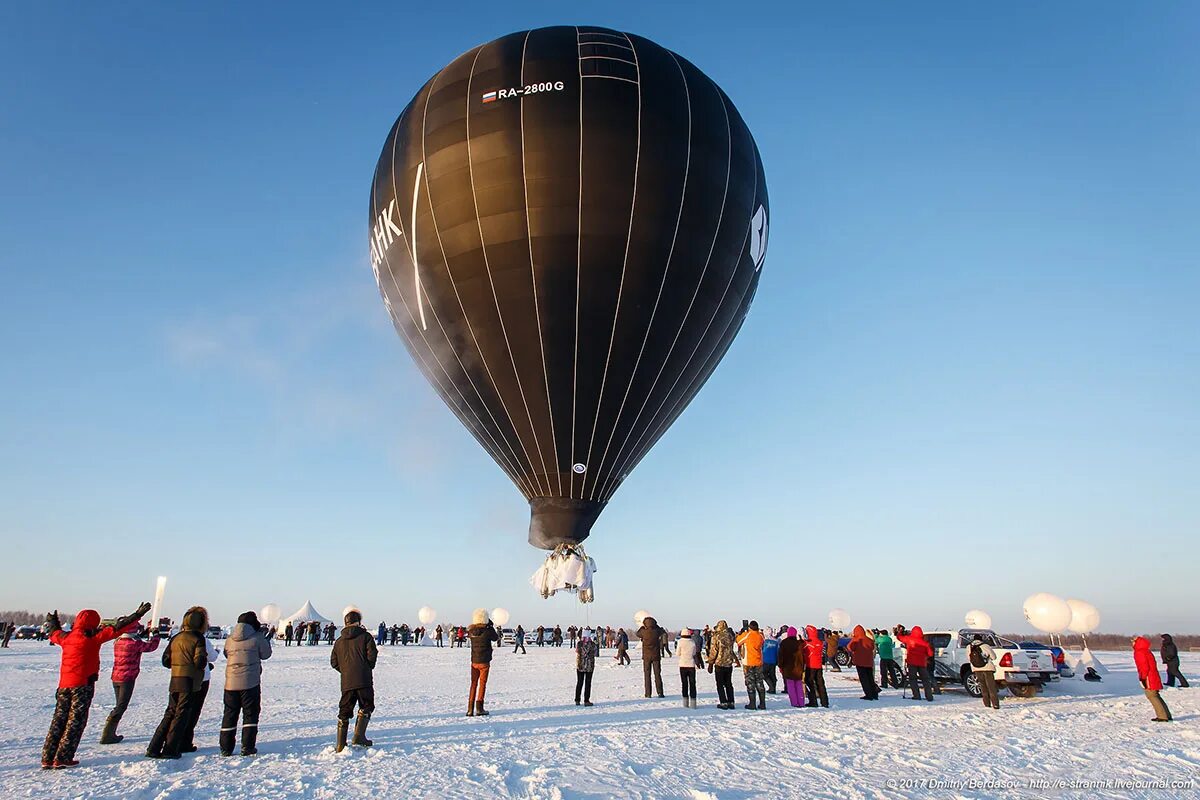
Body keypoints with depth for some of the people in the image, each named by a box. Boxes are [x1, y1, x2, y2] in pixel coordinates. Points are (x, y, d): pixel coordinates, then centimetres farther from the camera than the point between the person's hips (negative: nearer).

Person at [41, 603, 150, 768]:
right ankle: (62, 759, 0)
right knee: (76, 721, 1)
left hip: (64, 684, 6)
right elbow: (116, 629, -13)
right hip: (83, 684, -6)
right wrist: (137, 615, -9)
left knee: (59, 719, 13)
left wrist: (52, 622, 50)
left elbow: (54, 633, 30)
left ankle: (47, 758, 16)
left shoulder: (66, 637, 7)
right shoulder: (92, 638, -10)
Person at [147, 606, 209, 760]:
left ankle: (153, 748, 12)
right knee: (182, 715, 2)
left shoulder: (176, 637, 9)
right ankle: (170, 750, 1)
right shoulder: (198, 638, -9)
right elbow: (200, 662, -16)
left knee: (170, 713, 15)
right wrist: (205, 664, 6)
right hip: (191, 682, -6)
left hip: (175, 681, 6)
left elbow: (165, 660, 10)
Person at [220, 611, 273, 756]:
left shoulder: (230, 639, 6)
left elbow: (226, 654, 20)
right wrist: (267, 639, 18)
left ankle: (226, 748, 15)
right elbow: (265, 654, 3)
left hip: (231, 683, 4)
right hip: (250, 683, -4)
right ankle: (247, 747, 4)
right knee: (250, 713, 6)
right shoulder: (257, 637, -7)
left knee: (229, 714, 13)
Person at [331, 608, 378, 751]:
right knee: (366, 707, 9)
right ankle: (358, 737, -1)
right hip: (364, 680, -4)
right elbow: (371, 655, -6)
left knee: (344, 711, 11)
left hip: (346, 682, 4)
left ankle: (340, 744, 10)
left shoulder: (339, 641, 12)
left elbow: (334, 662, 13)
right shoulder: (365, 636, -2)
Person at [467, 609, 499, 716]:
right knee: (482, 683, 5)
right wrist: (492, 627, 15)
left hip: (474, 661, 4)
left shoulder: (471, 630, -3)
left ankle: (470, 709, 9)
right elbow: (497, 638, 3)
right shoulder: (488, 630, -14)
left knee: (473, 684, 11)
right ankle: (479, 708, 2)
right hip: (484, 661, -4)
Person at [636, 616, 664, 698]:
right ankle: (660, 692, 3)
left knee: (647, 675, 5)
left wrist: (642, 627, 26)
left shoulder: (644, 632, -11)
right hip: (656, 656, 1)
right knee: (657, 674, 7)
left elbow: (637, 634, 13)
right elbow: (661, 631, 17)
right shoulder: (656, 631, -9)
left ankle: (648, 693, 4)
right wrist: (654, 624, 23)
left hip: (646, 656, -1)